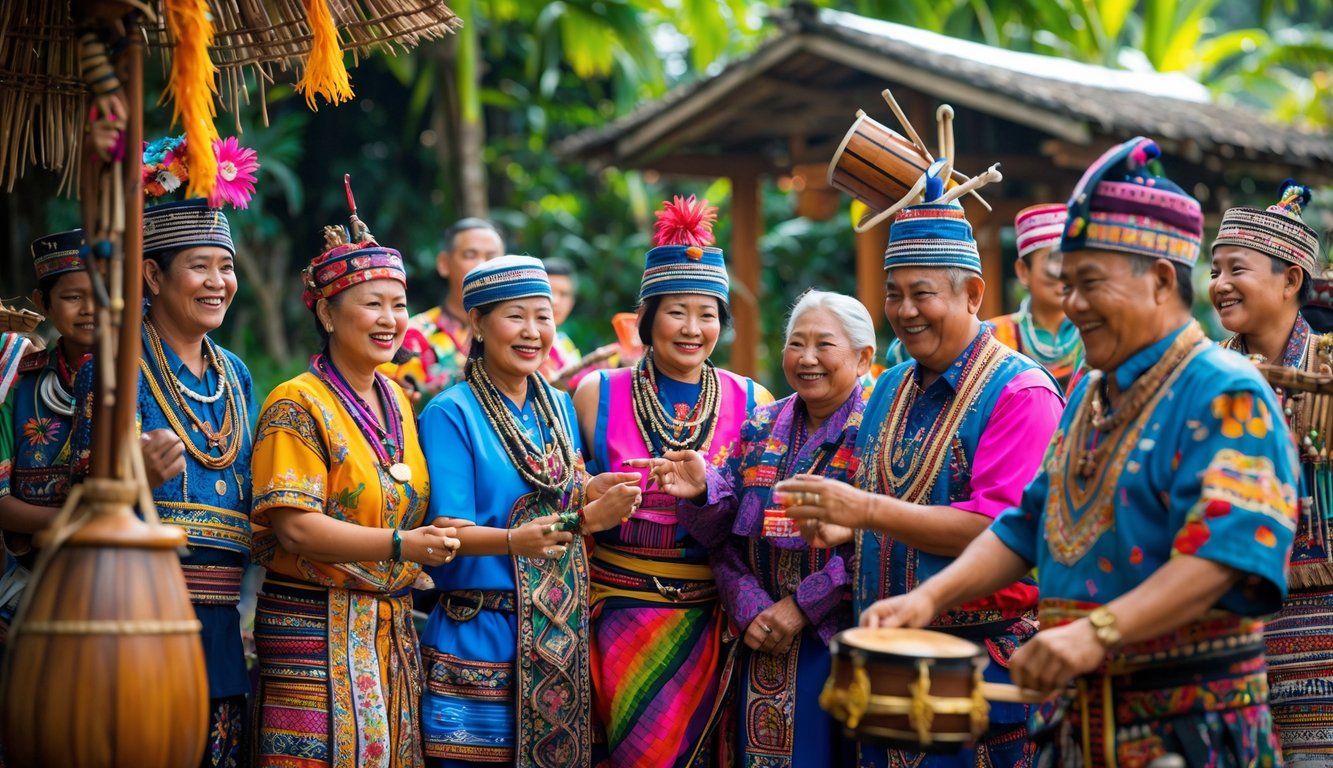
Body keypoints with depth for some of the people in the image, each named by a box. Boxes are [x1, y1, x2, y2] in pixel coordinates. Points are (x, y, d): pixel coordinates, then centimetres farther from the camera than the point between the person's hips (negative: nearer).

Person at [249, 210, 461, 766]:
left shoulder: (398, 403, 14)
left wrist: (439, 537, 0)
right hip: (317, 629, -7)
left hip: (393, 630, 7)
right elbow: (294, 527, -17)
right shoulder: (298, 406, -8)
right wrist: (399, 545, -24)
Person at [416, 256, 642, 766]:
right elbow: (449, 530, -13)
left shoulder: (560, 408, 11)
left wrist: (590, 501, -7)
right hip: (479, 633, -6)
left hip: (560, 634, 6)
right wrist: (515, 541, -32)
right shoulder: (451, 415, -8)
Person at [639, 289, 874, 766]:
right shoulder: (761, 428, 10)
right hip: (764, 642, 4)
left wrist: (803, 607, -16)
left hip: (844, 645, -4)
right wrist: (703, 491, -15)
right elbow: (723, 532, 7)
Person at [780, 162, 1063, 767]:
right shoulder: (891, 389, 13)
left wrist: (866, 510, -24)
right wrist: (843, 527, 1)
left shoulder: (1020, 392, -12)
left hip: (982, 657, -7)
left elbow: (1002, 529, -22)